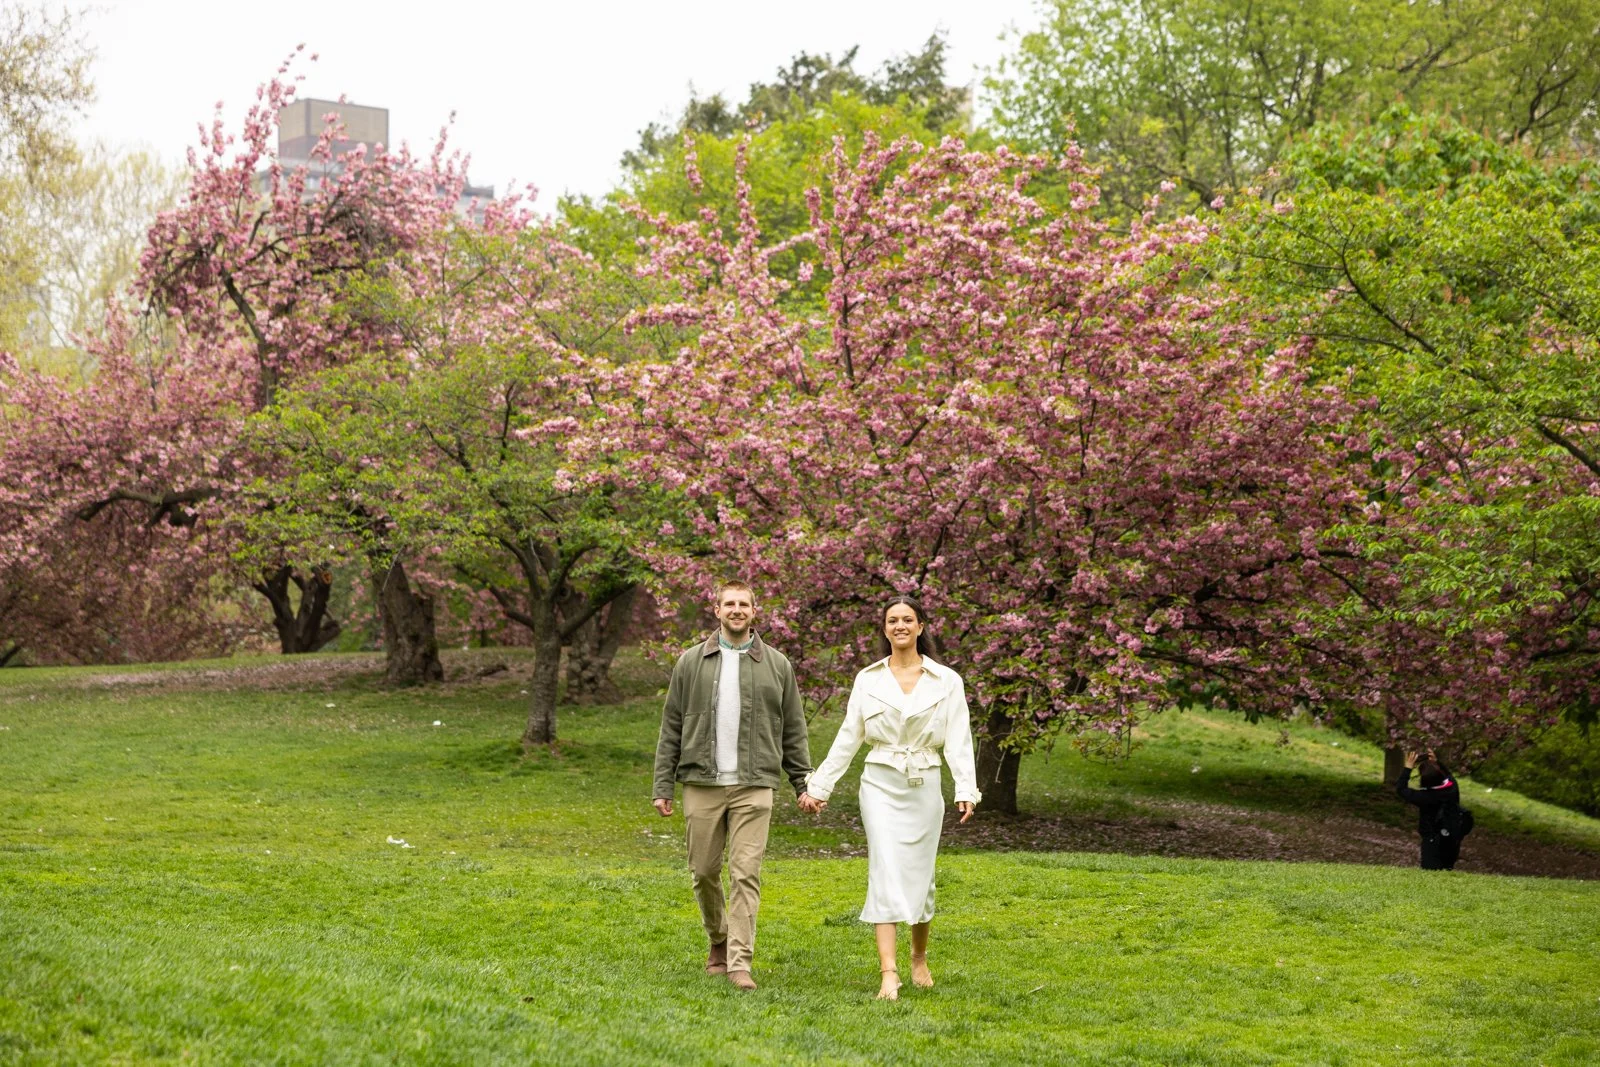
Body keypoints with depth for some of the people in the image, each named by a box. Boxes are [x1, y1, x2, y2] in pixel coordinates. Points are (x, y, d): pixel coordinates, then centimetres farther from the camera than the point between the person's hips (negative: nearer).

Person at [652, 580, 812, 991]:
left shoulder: (776, 665, 7)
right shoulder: (691, 663, 6)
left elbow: (793, 731, 11)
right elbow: (671, 728, 7)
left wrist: (803, 784, 6)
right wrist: (662, 786, 3)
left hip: (754, 787, -1)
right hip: (702, 784, 1)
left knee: (746, 875, -7)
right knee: (704, 871, 8)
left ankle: (740, 961, -6)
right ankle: (719, 941, 31)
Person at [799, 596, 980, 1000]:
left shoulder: (946, 681, 2)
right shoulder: (868, 679, 5)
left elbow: (958, 740, -4)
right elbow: (847, 738, 8)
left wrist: (966, 789, -16)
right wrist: (819, 786, 6)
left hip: (924, 786, 0)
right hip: (880, 784, 0)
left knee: (918, 875, 9)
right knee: (885, 873, -12)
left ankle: (919, 957, 33)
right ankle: (888, 973, -17)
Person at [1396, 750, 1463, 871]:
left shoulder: (1425, 797, -26)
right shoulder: (1452, 787, -10)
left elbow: (1400, 789, -15)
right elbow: (1446, 774, 16)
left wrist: (1408, 768, -11)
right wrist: (1436, 762, 11)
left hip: (1433, 841, -7)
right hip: (1453, 841, 7)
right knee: (1447, 869, 22)